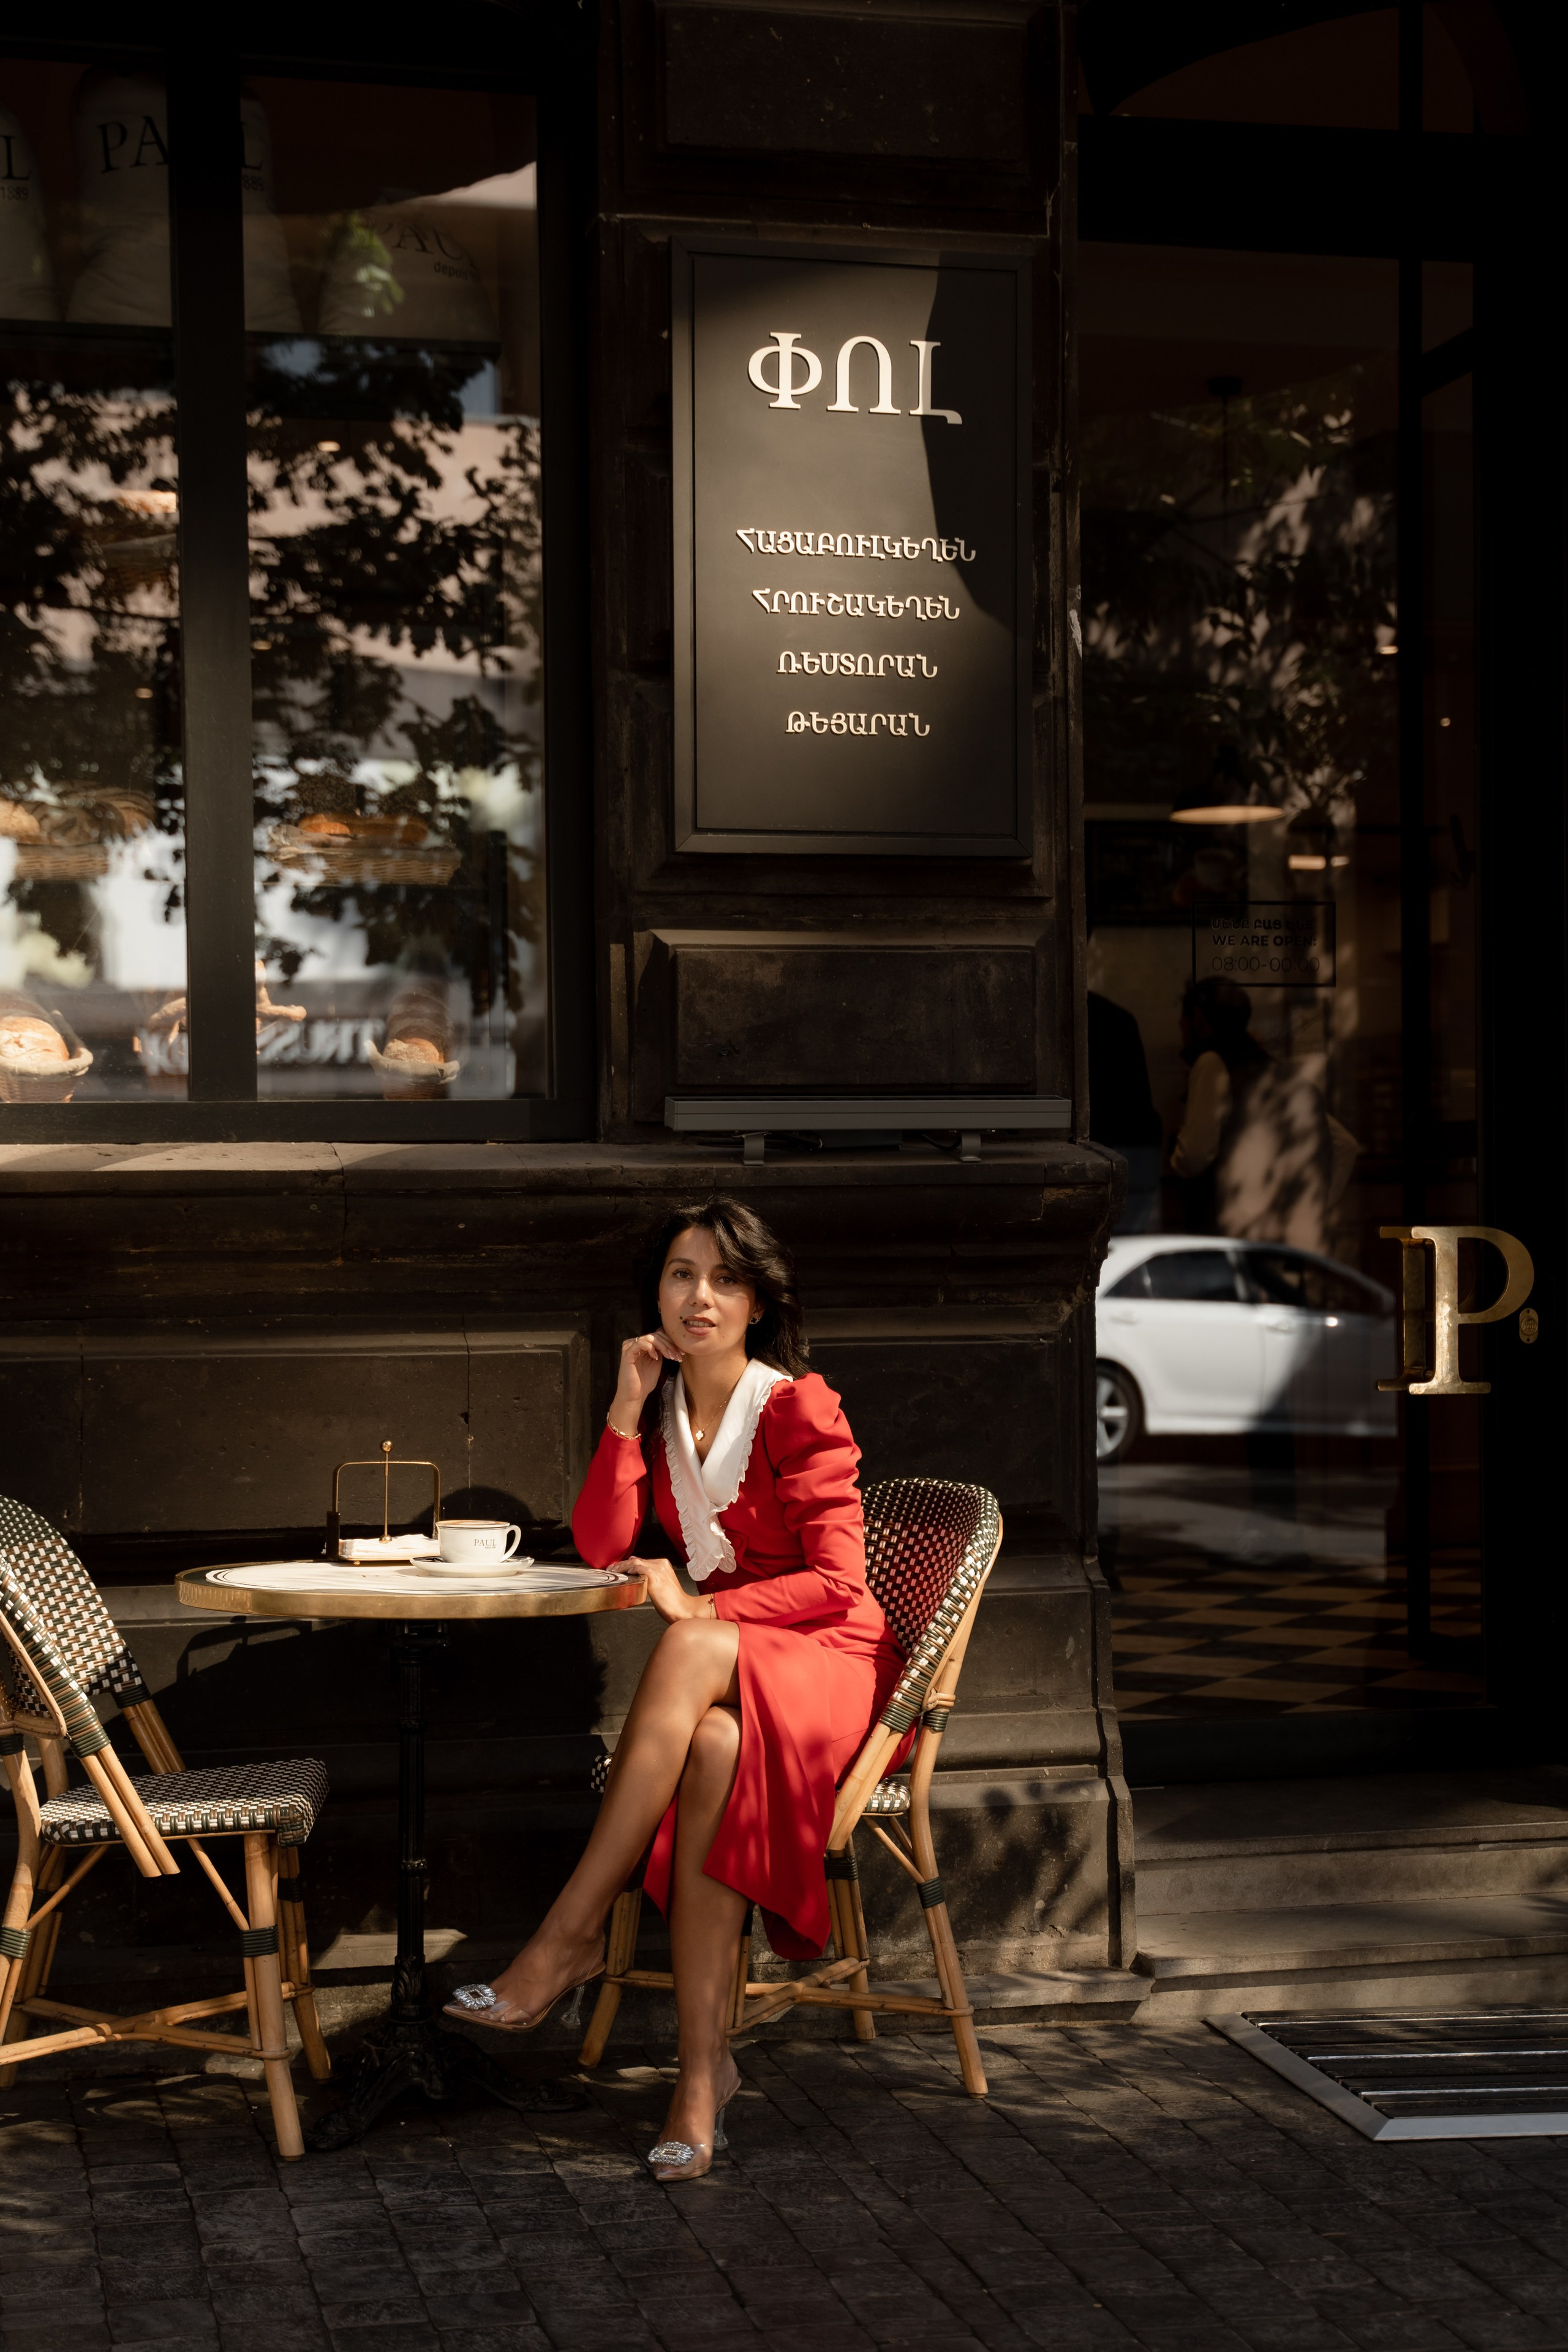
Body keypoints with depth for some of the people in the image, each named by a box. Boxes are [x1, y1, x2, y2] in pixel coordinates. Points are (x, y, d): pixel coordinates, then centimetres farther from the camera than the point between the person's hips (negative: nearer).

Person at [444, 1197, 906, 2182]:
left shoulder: (799, 1409, -7)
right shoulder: (662, 1411, 10)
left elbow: (836, 1583, -12)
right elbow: (601, 1548, -2)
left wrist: (700, 1608, -19)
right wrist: (628, 1409, -8)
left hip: (827, 1658, -4)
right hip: (722, 1675, 4)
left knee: (690, 1651, -37)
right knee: (712, 1750, -35)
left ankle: (572, 1937, -34)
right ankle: (706, 2066, -40)